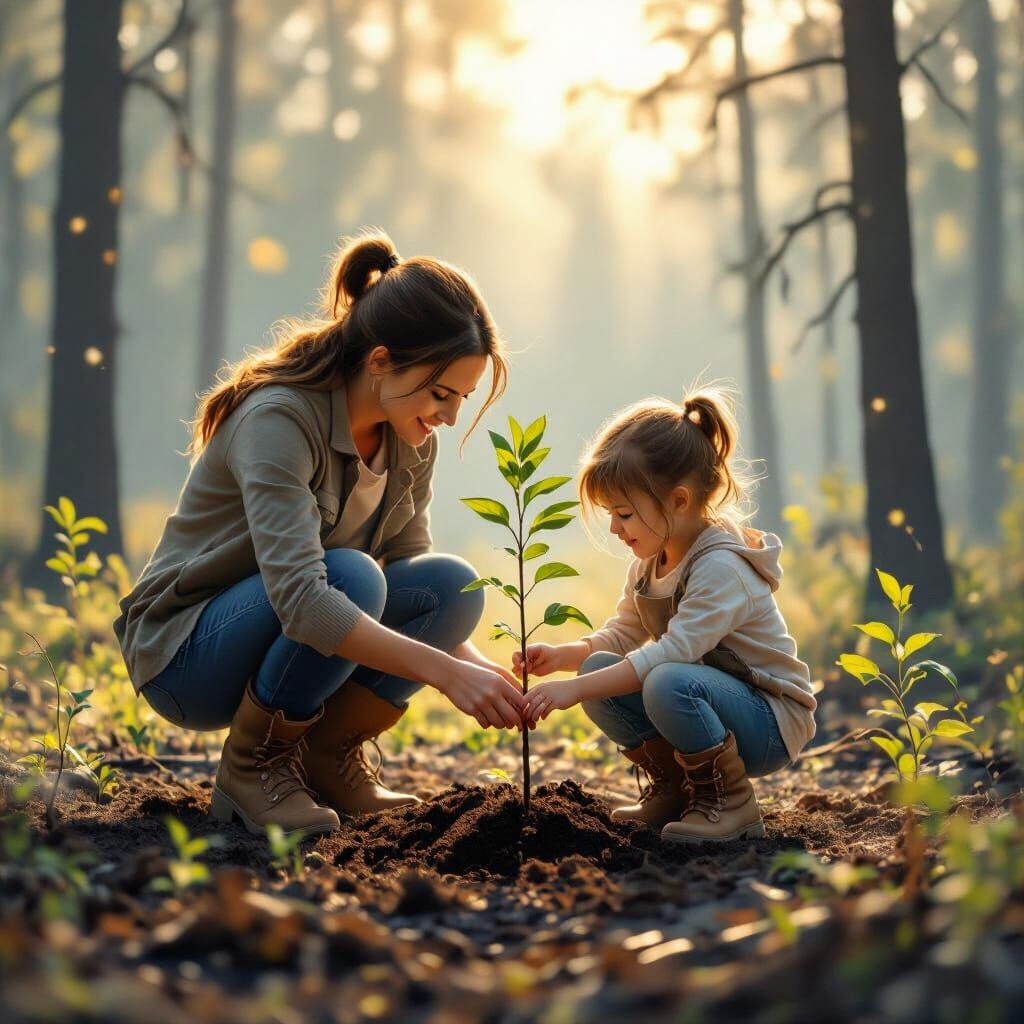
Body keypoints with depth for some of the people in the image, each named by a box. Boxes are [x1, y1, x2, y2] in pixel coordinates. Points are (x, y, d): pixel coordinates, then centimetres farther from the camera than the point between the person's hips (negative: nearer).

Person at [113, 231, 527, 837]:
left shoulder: (411, 442, -3)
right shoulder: (278, 420, -27)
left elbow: (409, 570, 1)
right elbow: (301, 599, -39)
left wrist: (476, 663, -18)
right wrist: (447, 671, -42)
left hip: (301, 638, 7)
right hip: (184, 651, -7)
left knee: (451, 585, -18)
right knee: (351, 575, -34)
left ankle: (327, 754, 0)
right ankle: (251, 766, -13)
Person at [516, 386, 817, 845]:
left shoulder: (721, 567, -24)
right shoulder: (649, 561, 5)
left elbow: (673, 651, -33)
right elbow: (621, 636, 12)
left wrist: (574, 689, -36)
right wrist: (561, 656, -9)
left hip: (770, 722, -8)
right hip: (707, 696, 9)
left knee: (667, 683, -36)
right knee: (598, 669, -9)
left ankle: (731, 803, -14)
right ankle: (675, 788, 6)